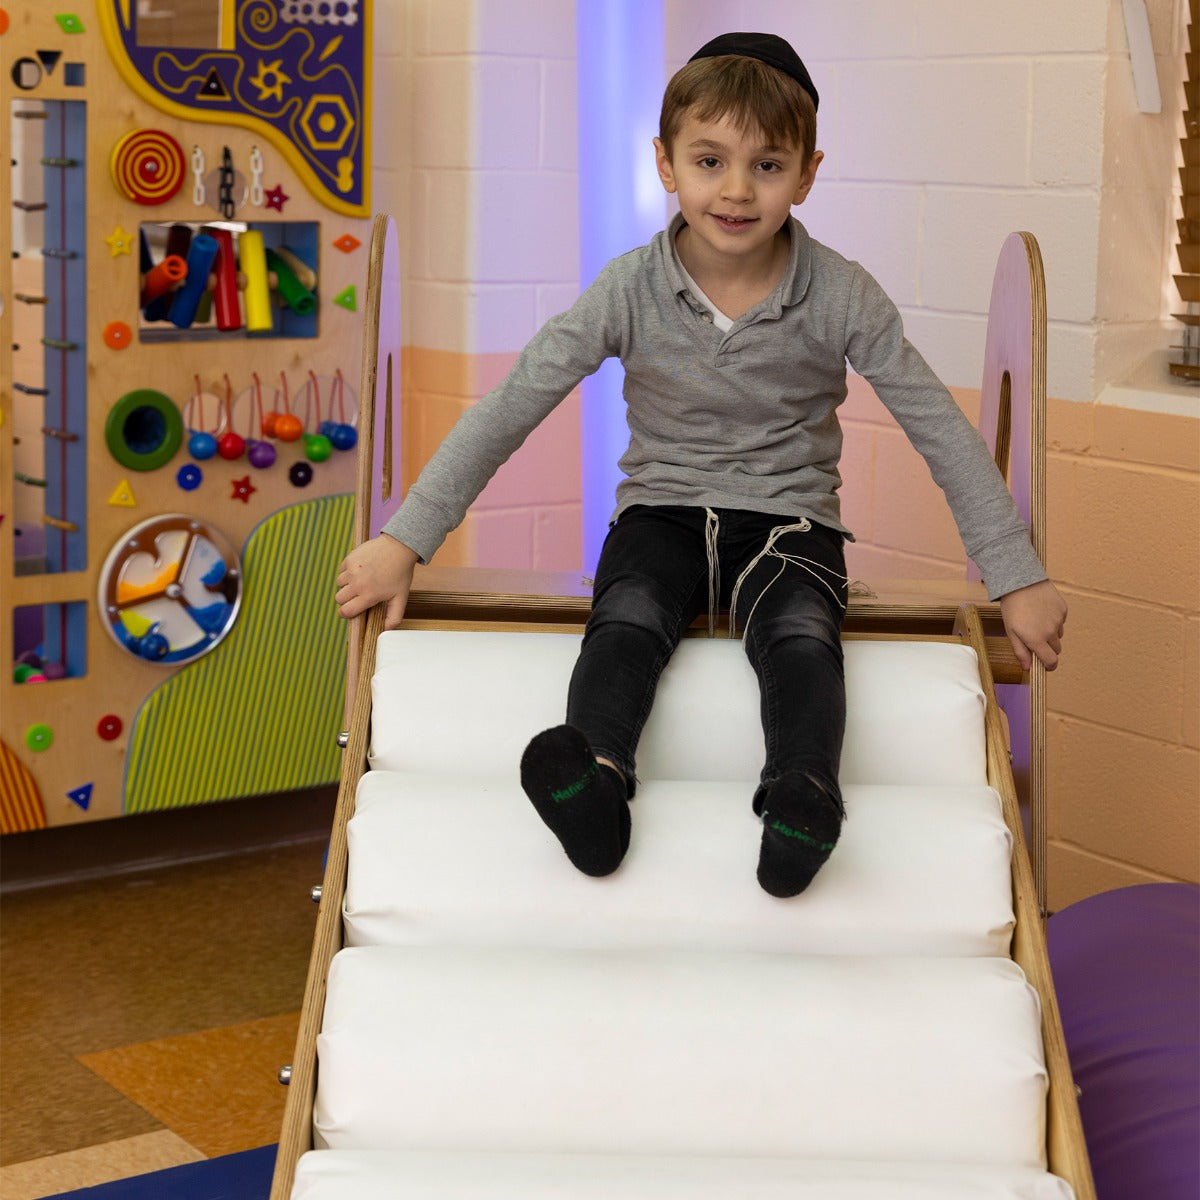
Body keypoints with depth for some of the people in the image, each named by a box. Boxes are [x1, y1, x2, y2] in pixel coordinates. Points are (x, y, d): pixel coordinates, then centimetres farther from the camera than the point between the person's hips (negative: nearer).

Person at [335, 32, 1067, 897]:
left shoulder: (842, 297, -8)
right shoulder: (631, 291, -7)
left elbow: (942, 430, -2)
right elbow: (509, 407, -4)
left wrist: (1018, 577, -3)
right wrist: (405, 540, -7)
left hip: (789, 519, 0)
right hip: (664, 510, 1)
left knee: (802, 634, -33)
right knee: (627, 620, -32)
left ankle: (802, 804, -56)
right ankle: (594, 785, -56)